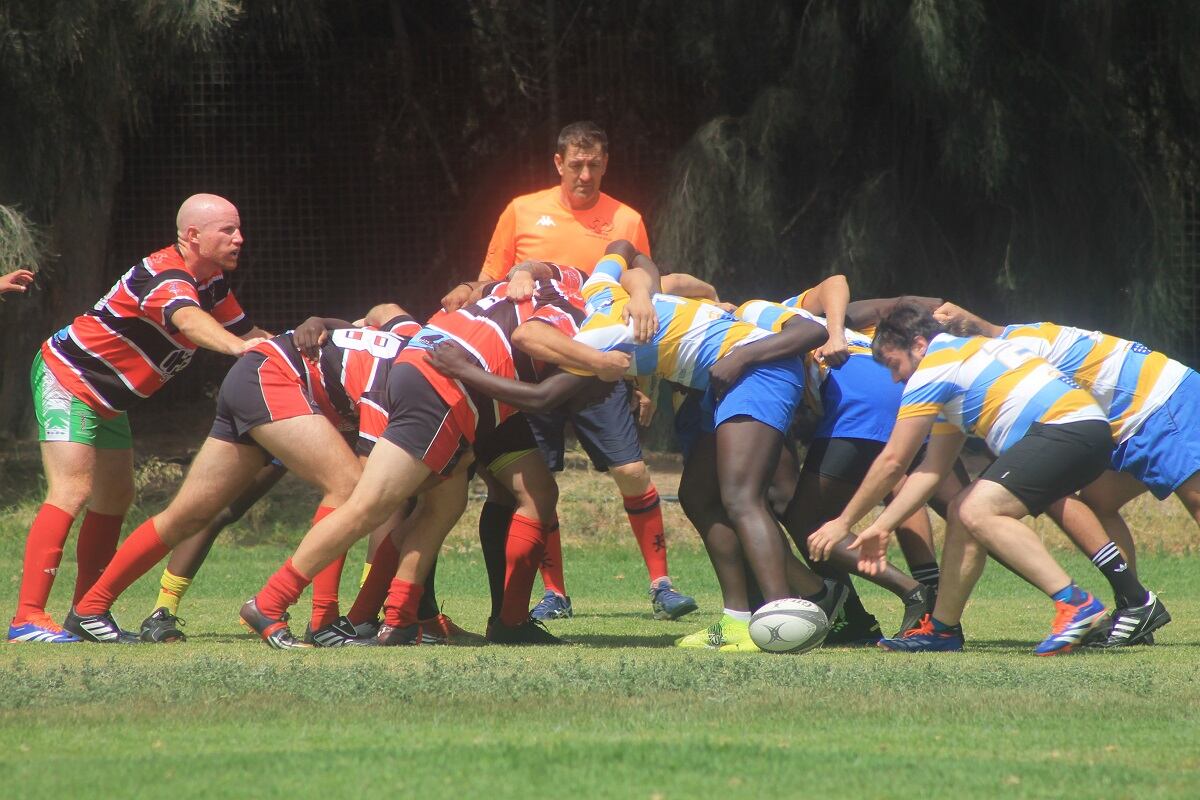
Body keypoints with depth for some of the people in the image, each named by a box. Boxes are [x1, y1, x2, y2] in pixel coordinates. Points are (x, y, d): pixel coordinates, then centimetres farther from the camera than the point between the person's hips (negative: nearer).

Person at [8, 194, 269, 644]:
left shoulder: (212, 284, 5)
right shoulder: (164, 276, -27)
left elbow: (249, 335, 13)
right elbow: (188, 321, -49)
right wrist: (237, 346, -66)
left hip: (106, 401, 10)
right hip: (65, 378, -10)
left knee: (115, 500, 12)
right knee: (72, 492, -21)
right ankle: (27, 617, -26)